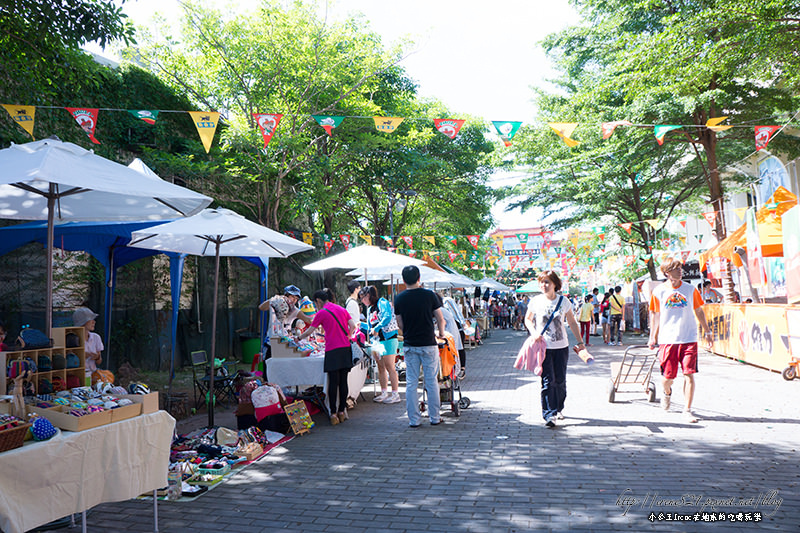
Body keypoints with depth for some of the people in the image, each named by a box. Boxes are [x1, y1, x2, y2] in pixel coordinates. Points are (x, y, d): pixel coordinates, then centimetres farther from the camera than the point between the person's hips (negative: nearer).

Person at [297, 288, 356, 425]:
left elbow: (309, 332, 4)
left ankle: (333, 413, -2)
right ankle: (342, 411, 13)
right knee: (343, 381, 8)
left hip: (332, 351, -5)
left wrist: (298, 338, 21)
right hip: (346, 348, 5)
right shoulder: (341, 309, 13)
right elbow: (352, 326, 7)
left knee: (333, 382, -2)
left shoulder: (322, 313, -2)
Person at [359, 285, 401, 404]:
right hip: (376, 341, 9)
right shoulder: (369, 308, 18)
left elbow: (387, 317, -25)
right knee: (380, 367, 10)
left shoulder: (382, 303, -8)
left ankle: (395, 394, 0)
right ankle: (384, 393, 18)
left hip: (387, 339, -8)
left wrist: (376, 328, -25)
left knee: (389, 367, -6)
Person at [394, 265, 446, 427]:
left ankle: (414, 419, 10)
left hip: (409, 345, 2)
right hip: (428, 344, -1)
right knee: (432, 382, 8)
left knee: (411, 383, 7)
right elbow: (440, 319, -1)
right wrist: (441, 334, 18)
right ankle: (434, 417, 15)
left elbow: (400, 324, 6)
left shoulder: (399, 298, -2)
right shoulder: (429, 295, -6)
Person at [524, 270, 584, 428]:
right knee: (547, 380, -9)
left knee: (560, 380, 7)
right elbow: (528, 319, 11)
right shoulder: (536, 301, -2)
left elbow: (572, 323, 10)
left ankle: (559, 409, 27)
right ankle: (549, 414, -6)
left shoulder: (563, 301, 0)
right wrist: (534, 333, -6)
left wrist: (580, 341, 7)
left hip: (561, 346, 2)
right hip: (543, 346, -2)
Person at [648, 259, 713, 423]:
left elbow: (699, 311, 16)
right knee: (668, 376, 2)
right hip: (667, 340, -1)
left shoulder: (690, 289, 4)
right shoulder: (659, 291, 1)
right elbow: (655, 315, 9)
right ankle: (667, 392, 37)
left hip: (689, 339, 1)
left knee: (689, 374, -7)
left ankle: (688, 410, 4)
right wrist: (652, 337, 8)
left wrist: (707, 331, 17)